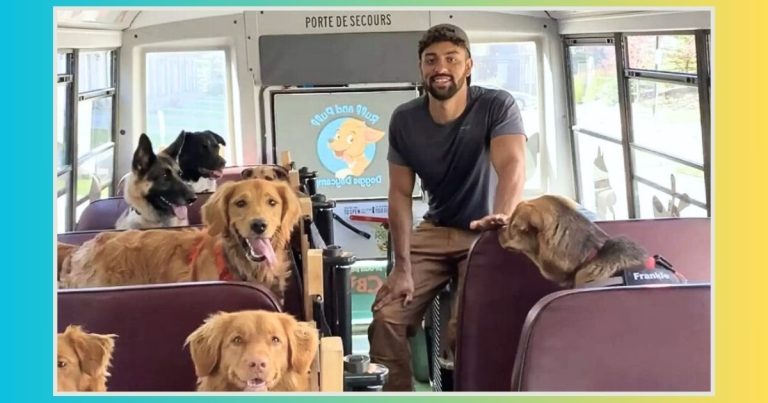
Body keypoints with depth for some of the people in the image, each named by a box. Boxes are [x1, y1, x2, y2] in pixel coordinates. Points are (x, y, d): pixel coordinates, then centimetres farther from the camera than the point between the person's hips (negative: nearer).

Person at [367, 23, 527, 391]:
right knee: (386, 316, -11)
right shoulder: (404, 119, -6)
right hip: (433, 232, 4)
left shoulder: (497, 106, -17)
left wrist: (503, 216, -55)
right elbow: (400, 194, -5)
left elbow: (512, 165, -33)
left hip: (483, 234, -3)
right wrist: (403, 267, -14)